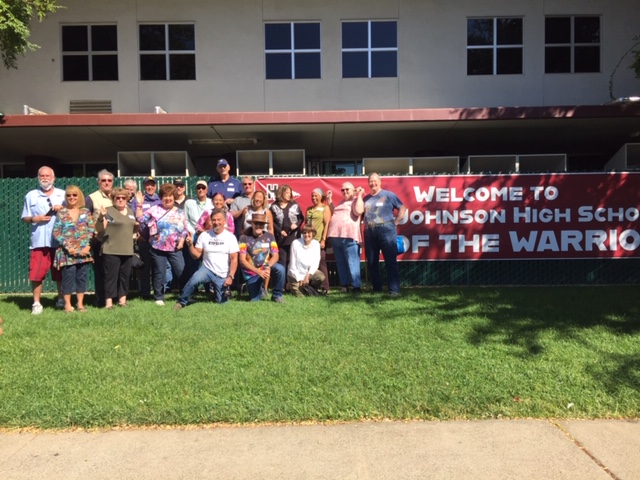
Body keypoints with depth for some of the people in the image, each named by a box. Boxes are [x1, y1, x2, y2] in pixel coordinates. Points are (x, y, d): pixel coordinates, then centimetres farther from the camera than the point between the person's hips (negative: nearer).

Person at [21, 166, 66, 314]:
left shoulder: (63, 194, 9)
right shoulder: (31, 196, 8)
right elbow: (24, 218, 9)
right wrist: (34, 219, -11)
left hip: (59, 241, 0)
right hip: (38, 241, 0)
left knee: (60, 274, 8)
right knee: (36, 274, -2)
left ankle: (61, 300, 23)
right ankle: (36, 303, 8)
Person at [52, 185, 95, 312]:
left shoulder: (86, 212, 7)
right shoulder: (61, 213, 3)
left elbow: (92, 230, 3)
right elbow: (56, 232, -1)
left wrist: (88, 246, -8)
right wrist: (67, 246, -12)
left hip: (84, 252, 2)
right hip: (67, 252, -2)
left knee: (82, 277, 7)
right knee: (68, 277, -2)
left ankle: (80, 303, 16)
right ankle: (67, 304, 9)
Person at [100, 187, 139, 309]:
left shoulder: (131, 211, 15)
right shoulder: (108, 211, -5)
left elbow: (135, 227, 27)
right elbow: (101, 229, -12)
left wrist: (134, 234, 7)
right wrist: (103, 217, -27)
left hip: (127, 250, 6)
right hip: (111, 250, -6)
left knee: (125, 276, 12)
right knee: (111, 276, -4)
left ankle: (122, 300, 22)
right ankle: (109, 302, 0)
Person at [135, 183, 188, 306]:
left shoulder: (180, 213, 8)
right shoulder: (155, 210, 2)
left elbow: (184, 230, 10)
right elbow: (140, 219, -4)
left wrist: (182, 241, -3)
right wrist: (139, 205, -11)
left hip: (175, 248, 2)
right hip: (158, 248, -1)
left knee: (182, 272, 0)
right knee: (159, 273, 5)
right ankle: (159, 297, 18)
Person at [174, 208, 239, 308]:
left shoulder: (230, 237, -7)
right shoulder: (204, 235, -2)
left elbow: (234, 259, -7)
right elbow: (197, 255, -1)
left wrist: (230, 276, -13)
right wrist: (190, 245, -18)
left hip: (223, 276, 0)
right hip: (207, 270, 0)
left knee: (221, 301, 1)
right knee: (194, 280, -30)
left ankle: (225, 289, 34)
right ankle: (182, 301, -10)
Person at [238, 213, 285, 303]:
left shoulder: (270, 236, -3)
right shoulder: (244, 238, -13)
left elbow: (275, 256, -4)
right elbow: (242, 260, -16)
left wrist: (267, 267, -26)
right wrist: (258, 271, -26)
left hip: (266, 269, 2)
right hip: (252, 273, -1)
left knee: (280, 269, -29)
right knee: (255, 300, -5)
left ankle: (277, 295, -7)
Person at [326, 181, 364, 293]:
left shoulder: (356, 201, 5)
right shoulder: (340, 203, 26)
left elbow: (358, 211, -14)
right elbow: (332, 213, 29)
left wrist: (359, 195, -6)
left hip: (349, 236, -7)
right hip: (335, 236, 7)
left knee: (352, 262, -9)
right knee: (340, 263, 7)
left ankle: (356, 286, -7)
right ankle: (344, 285, 12)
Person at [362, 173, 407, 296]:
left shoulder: (388, 195, 3)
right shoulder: (366, 198, 16)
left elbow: (402, 208, 3)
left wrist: (395, 222, -1)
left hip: (386, 230, -5)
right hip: (369, 232, 5)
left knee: (390, 261, -6)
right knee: (371, 262, 7)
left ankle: (394, 289, -4)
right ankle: (376, 288, 18)